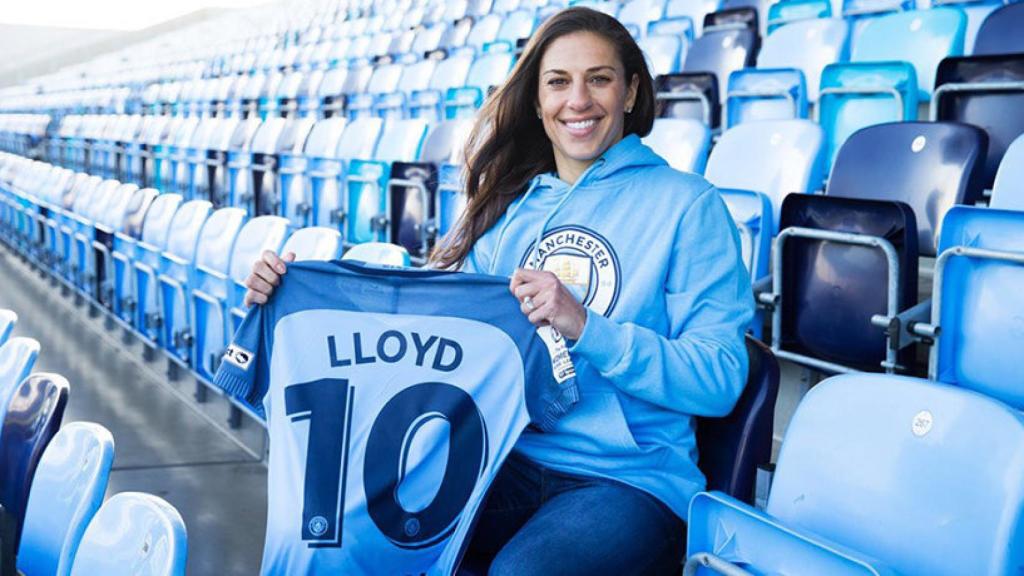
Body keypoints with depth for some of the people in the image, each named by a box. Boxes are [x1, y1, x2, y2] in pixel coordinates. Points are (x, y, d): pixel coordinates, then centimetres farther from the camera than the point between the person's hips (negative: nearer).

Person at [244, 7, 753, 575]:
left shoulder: (685, 203, -1)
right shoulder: (506, 207, 14)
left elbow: (720, 379, -8)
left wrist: (585, 327, -21)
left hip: (627, 479, -3)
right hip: (501, 462, 4)